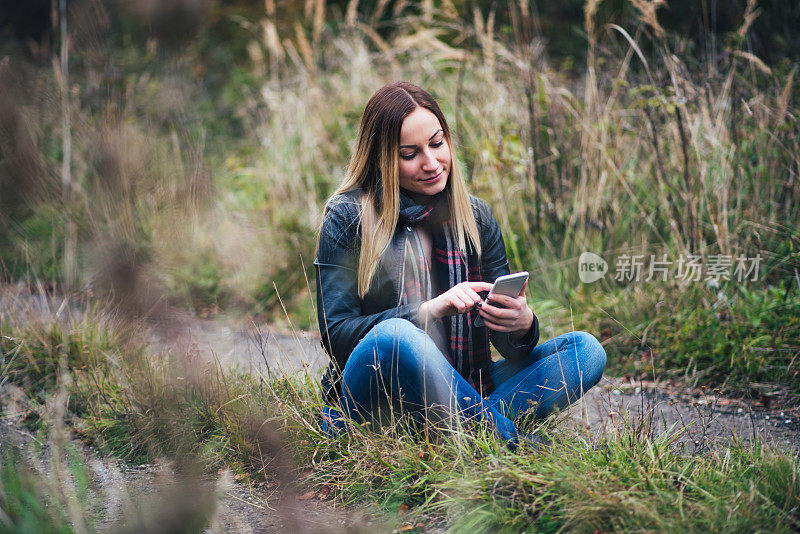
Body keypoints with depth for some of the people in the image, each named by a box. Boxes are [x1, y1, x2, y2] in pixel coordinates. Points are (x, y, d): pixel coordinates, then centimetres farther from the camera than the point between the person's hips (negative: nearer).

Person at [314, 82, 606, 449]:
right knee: (394, 335, -37)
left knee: (585, 350, -13)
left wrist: (523, 325, -18)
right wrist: (428, 311, -23)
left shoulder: (475, 217, 9)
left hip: (461, 393, 5)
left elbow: (509, 346, 7)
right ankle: (514, 445, -24)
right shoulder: (346, 218, -3)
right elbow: (335, 334, -11)